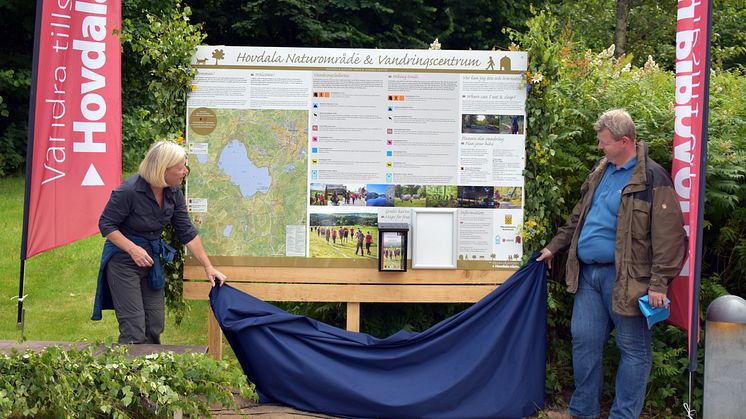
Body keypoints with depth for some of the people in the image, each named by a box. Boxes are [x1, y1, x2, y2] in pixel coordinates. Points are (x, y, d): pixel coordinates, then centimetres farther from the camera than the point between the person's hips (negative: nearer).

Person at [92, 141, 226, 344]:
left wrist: (208, 267, 0)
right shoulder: (128, 191, -24)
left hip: (151, 260, 6)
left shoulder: (174, 193, -5)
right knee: (134, 330, -8)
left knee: (155, 327, 10)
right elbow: (106, 224, -14)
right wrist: (133, 249, -25)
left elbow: (187, 232, 1)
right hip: (123, 260, -6)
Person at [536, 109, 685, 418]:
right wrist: (554, 247, 25)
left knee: (633, 349, 5)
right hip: (588, 274, 8)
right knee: (584, 341, 11)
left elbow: (668, 236, -15)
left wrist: (659, 282, -18)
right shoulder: (601, 170, 13)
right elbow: (579, 217, 25)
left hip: (624, 277, -7)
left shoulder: (652, 178, -12)